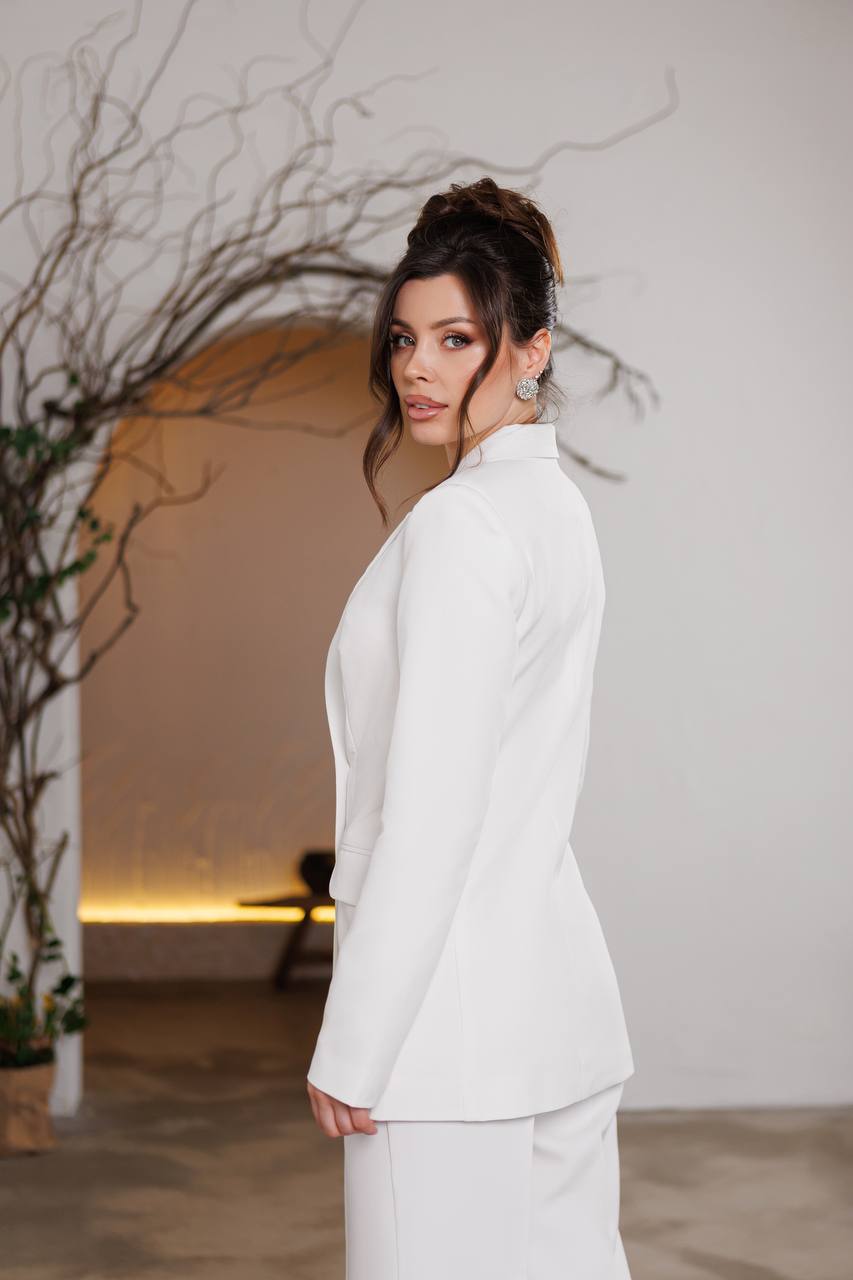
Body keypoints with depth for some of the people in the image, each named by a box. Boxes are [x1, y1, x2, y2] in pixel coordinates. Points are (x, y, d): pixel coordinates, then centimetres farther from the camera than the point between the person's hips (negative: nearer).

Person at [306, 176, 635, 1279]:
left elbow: (430, 810, -19)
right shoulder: (555, 504, 14)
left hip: (460, 1014, -9)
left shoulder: (458, 525, -15)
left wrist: (351, 1049, -14)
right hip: (559, 988, 9)